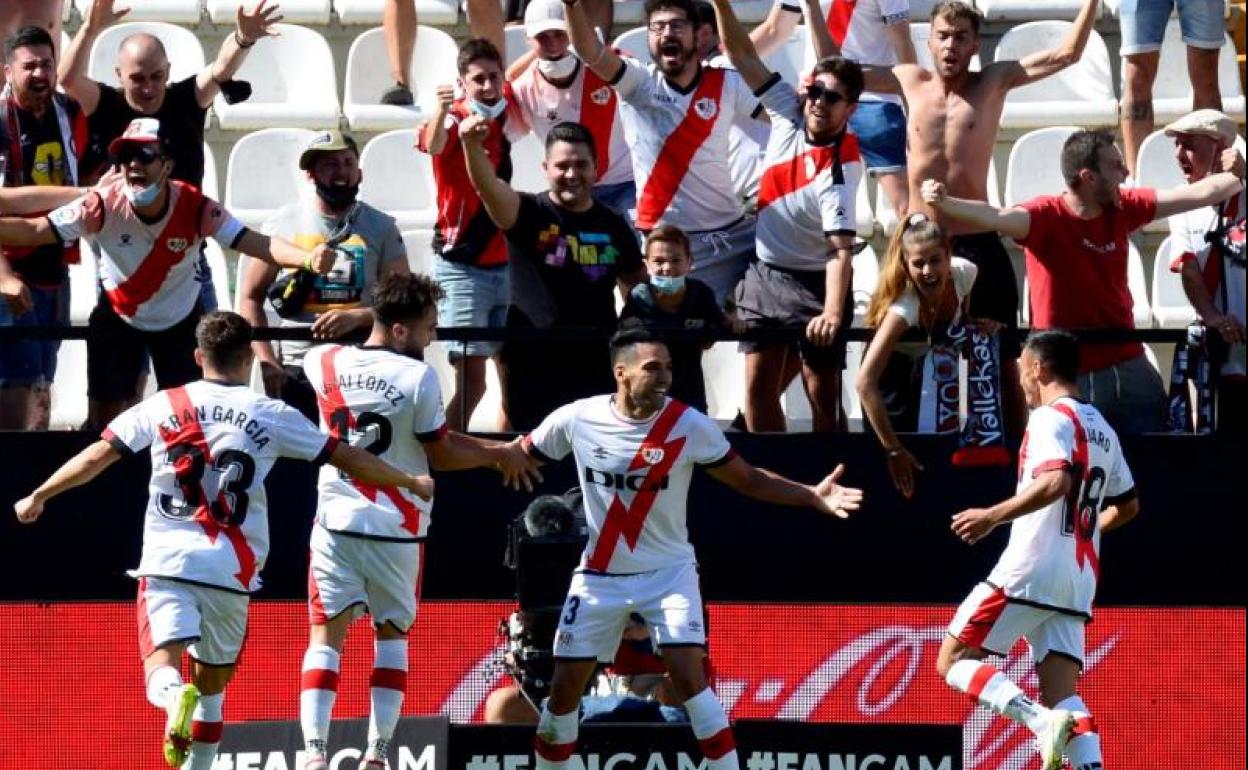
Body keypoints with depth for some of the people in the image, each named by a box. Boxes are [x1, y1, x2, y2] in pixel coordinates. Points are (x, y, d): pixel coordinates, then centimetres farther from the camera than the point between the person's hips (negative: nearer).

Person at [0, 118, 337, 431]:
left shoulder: (195, 207, -26)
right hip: (118, 319, 0)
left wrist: (308, 259, -53)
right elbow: (35, 230, -31)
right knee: (108, 412, 0)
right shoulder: (103, 206, -26)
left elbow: (253, 242, -34)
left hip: (180, 322, 0)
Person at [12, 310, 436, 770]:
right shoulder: (272, 416, 5)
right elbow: (347, 458, 10)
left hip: (166, 562, -1)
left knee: (161, 667, -11)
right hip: (231, 573, 1)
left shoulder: (164, 406, 6)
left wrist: (38, 497, 16)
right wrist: (411, 483, 24)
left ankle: (174, 696, -44)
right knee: (212, 682, 16)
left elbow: (98, 455, 4)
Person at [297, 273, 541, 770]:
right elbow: (441, 456, -2)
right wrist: (498, 456, 11)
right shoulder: (418, 378, -12)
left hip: (337, 520, 2)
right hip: (397, 528, -2)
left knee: (326, 634, 1)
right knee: (392, 633, 14)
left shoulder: (324, 363, -2)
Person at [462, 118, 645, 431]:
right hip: (533, 367, -3)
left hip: (597, 369, 3)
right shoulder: (529, 214, -4)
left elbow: (634, 283, 21)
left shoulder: (613, 226, 7)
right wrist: (472, 145, -43)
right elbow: (488, 187, -24)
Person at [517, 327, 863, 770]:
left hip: (668, 571, -2)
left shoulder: (690, 426, -13)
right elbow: (518, 455, 5)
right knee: (565, 687, 1)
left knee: (689, 679, -17)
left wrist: (813, 496, -15)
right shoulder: (576, 420, -11)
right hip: (599, 576, 2)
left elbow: (748, 480, -4)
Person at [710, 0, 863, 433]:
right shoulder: (788, 115, -7)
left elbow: (841, 249, -31)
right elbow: (743, 54, -1)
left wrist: (833, 312, -44)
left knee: (822, 393, -5)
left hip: (813, 283, -6)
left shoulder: (839, 167, -23)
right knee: (758, 387, 3)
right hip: (763, 274, 6)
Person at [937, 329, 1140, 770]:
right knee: (1062, 696, 3)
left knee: (953, 660, -1)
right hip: (1078, 581, 8)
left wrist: (993, 516, -22)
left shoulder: (1050, 418, -7)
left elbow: (1056, 482, -25)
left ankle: (1042, 723, -23)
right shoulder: (1102, 429, 19)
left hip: (1029, 572, -8)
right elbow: (1126, 505, 29)